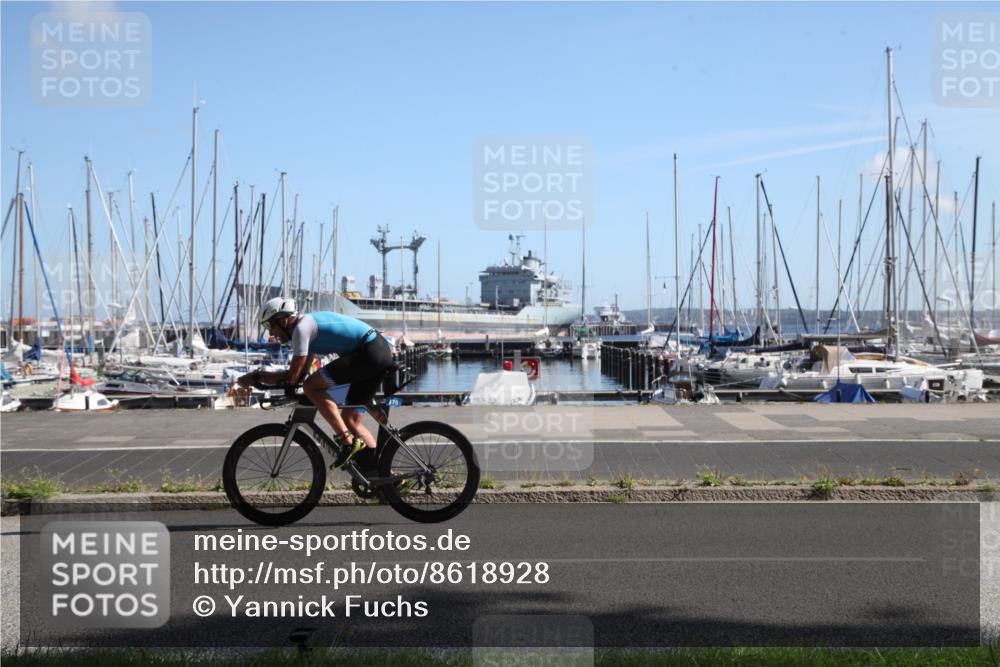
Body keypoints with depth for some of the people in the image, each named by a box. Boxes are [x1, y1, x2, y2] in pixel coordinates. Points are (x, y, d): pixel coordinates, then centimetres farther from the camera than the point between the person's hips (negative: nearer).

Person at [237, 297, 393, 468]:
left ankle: (347, 441, -12)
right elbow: (299, 374, 24)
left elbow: (292, 377, -12)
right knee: (350, 418, 14)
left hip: (369, 353, -10)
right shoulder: (308, 324, 20)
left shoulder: (301, 327, -10)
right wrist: (261, 377, 17)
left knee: (311, 387, -12)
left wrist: (256, 377, -1)